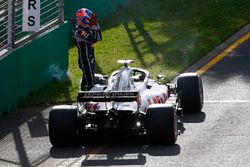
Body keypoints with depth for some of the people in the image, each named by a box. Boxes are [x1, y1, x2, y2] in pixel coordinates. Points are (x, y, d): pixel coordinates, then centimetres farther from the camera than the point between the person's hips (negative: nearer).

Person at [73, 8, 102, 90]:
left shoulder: (86, 27, 2)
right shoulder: (79, 31, -27)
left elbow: (99, 38, 4)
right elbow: (93, 39, -35)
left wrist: (96, 25, -6)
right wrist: (94, 26, -29)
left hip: (90, 57, 10)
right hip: (85, 60, -10)